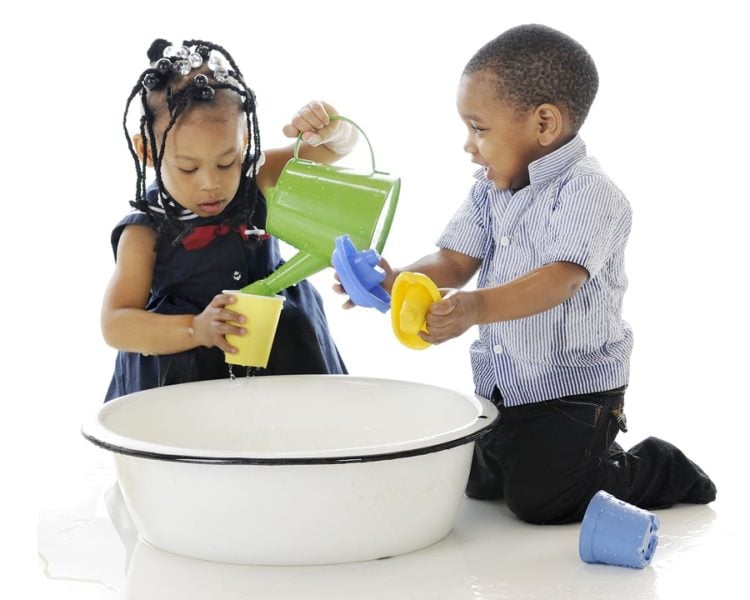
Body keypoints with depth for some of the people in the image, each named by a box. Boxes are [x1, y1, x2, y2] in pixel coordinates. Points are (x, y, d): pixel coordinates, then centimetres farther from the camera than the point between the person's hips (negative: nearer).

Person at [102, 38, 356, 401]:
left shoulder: (257, 182, 0)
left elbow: (343, 143, 5)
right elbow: (115, 325, -16)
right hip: (186, 379, -3)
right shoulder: (147, 233, -10)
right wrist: (195, 329, -31)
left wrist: (329, 128, -20)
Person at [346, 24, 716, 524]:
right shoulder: (491, 188, 3)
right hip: (501, 383, 8)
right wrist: (403, 281, -24)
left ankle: (655, 469, 13)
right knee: (480, 484, 19)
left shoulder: (589, 192, -22)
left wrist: (479, 307, -51)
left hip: (573, 388, -8)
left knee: (541, 501, -11)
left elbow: (562, 278, -35)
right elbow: (456, 261, -2)